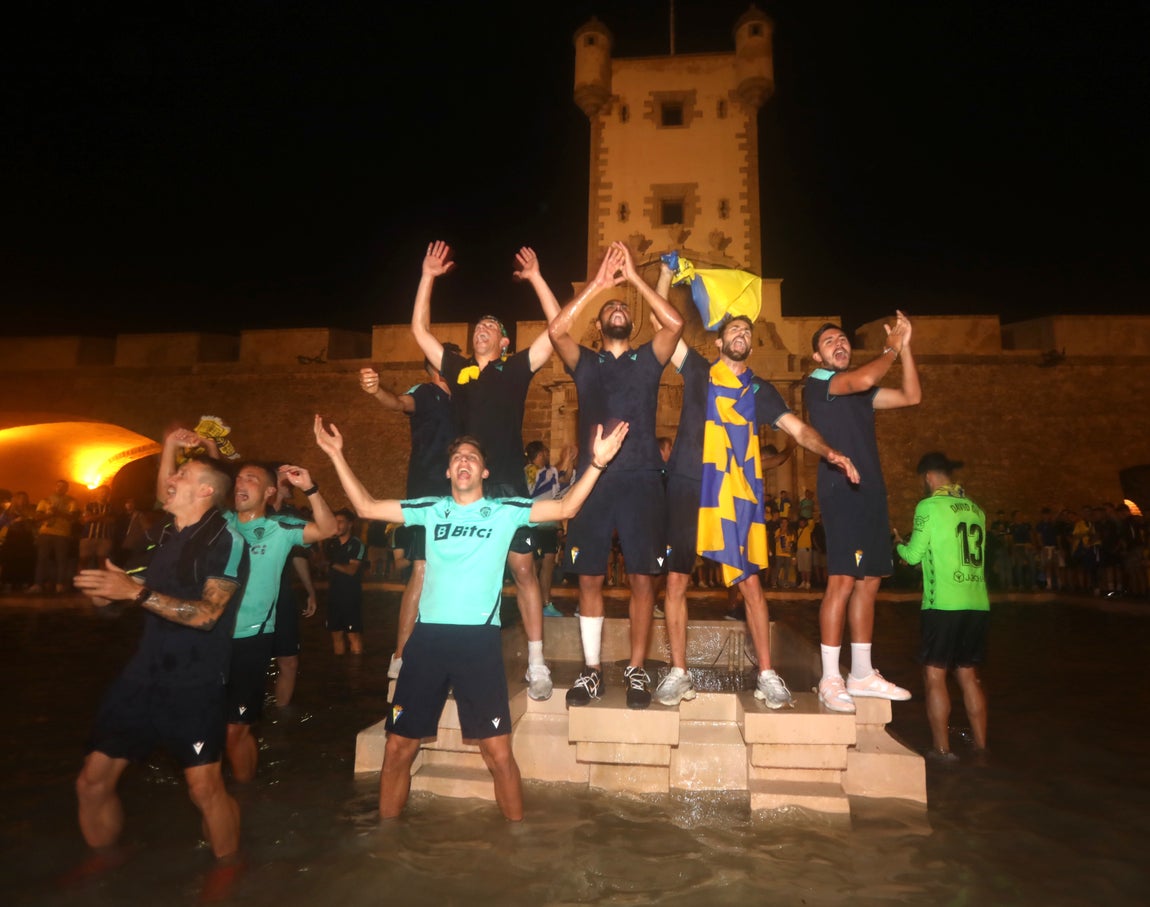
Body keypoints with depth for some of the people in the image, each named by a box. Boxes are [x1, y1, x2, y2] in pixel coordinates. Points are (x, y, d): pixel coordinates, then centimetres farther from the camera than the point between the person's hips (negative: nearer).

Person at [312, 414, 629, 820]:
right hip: (427, 637, 3)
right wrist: (337, 455, 6)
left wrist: (596, 462, -18)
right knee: (398, 746, 11)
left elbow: (565, 508, -7)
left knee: (498, 751, 0)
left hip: (479, 638, -2)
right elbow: (366, 507, 10)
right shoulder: (431, 510, 10)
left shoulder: (504, 510, 3)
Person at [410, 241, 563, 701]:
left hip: (507, 483, -3)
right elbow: (419, 330, 21)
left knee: (522, 569, -4)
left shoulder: (515, 369, 10)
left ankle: (537, 665, 4)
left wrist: (536, 278, 6)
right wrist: (428, 276, 19)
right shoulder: (457, 370, 17)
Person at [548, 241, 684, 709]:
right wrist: (597, 282, 1)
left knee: (641, 578, 0)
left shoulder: (648, 359, 14)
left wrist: (634, 276, 2)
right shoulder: (585, 362, 15)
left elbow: (675, 323, -3)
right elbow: (556, 329, -2)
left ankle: (636, 670, 13)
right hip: (593, 480, 1)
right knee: (590, 579, 3)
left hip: (641, 480, -1)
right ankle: (591, 669, 15)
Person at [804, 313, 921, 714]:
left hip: (871, 491, 8)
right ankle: (830, 680, -4)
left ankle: (862, 674, 16)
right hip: (841, 490, -8)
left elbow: (912, 396, 18)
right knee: (842, 582, -11)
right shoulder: (817, 383, -1)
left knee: (868, 582, 8)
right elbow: (864, 379, -18)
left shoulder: (860, 391, 22)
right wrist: (890, 349, 0)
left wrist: (904, 347, 13)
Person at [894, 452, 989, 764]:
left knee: (934, 676, 4)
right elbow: (972, 555, 19)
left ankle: (942, 749, 6)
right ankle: (980, 746, 23)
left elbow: (914, 555, -6)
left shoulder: (929, 506, -7)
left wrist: (899, 543, 15)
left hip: (943, 604, -6)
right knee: (968, 674, 17)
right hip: (978, 604, 6)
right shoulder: (975, 509, 11)